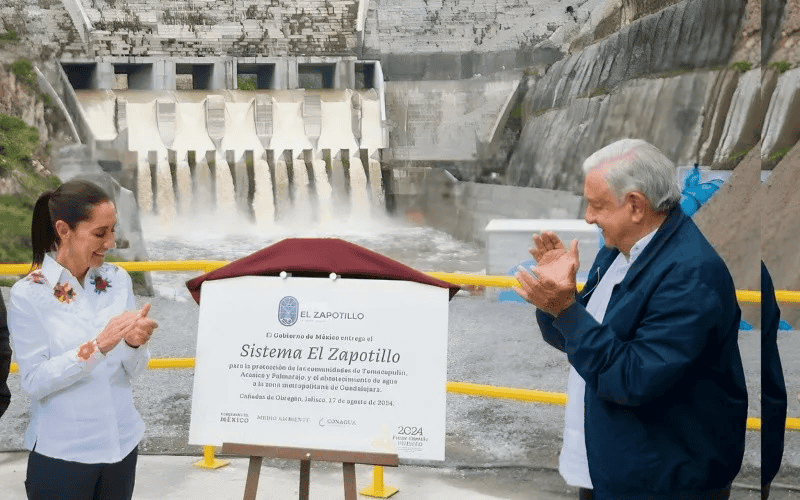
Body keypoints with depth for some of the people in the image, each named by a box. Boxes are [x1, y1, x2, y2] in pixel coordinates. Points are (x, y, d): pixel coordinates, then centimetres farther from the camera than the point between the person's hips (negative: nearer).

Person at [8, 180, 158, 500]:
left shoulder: (117, 280, 1)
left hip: (122, 445, 4)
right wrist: (97, 347, -25)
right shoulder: (28, 295, -11)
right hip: (61, 454, -4)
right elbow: (34, 381, -15)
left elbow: (133, 371, 3)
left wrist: (135, 343, -18)